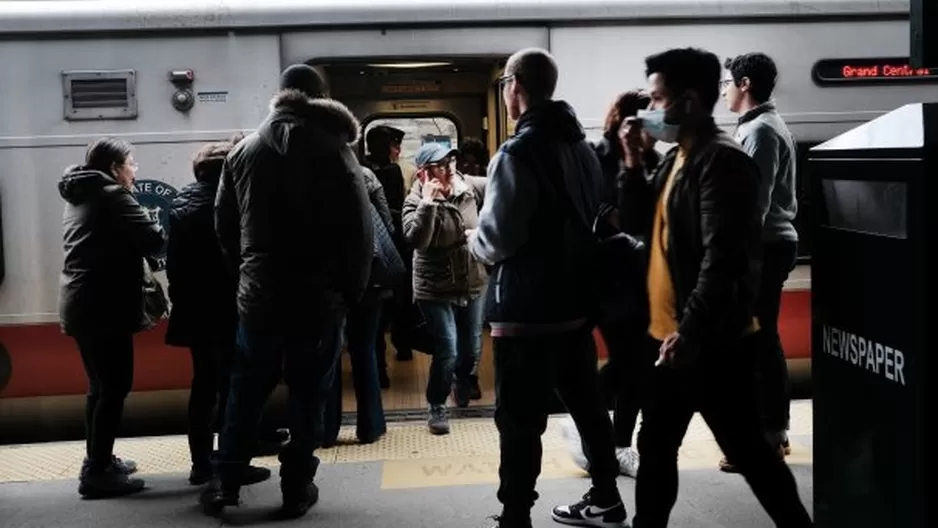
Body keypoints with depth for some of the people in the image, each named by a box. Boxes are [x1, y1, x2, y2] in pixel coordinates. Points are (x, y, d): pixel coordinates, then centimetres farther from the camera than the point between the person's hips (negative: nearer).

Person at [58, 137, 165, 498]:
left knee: (100, 385, 17)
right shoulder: (112, 196, -12)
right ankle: (97, 472, -1)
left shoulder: (78, 198, 17)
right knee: (115, 387, -4)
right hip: (104, 306, -10)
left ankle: (97, 460, 25)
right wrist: (155, 224, 5)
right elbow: (153, 241, -16)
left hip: (80, 303, 10)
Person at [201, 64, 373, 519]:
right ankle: (296, 489, 12)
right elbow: (360, 229, -10)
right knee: (307, 394, 7)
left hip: (258, 294, 3)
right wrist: (352, 290, 0)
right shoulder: (335, 150, -7)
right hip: (319, 297, -3)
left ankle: (224, 482, 19)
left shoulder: (244, 150, 5)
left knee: (246, 389, 15)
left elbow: (224, 225, 8)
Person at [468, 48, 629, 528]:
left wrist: (474, 240, 1)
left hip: (526, 307, -8)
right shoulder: (582, 146, 8)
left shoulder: (517, 152, -16)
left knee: (518, 419, 0)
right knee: (585, 401, 19)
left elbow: (498, 237, -19)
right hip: (575, 298, 8)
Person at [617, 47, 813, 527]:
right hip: (673, 337, 9)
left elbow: (723, 260, -24)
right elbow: (635, 225, 14)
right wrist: (634, 162, 2)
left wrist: (689, 333, -24)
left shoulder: (721, 161, -17)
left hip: (712, 341, -9)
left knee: (748, 452, 2)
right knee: (655, 447, 17)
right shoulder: (677, 158, 12)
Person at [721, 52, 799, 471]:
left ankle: (767, 437, -2)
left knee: (757, 341, -7)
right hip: (773, 242, 10)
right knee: (764, 339, 14)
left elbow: (756, 200, -21)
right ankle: (775, 429, 22)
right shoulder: (768, 125, 17)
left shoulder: (759, 131, -14)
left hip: (763, 246, -10)